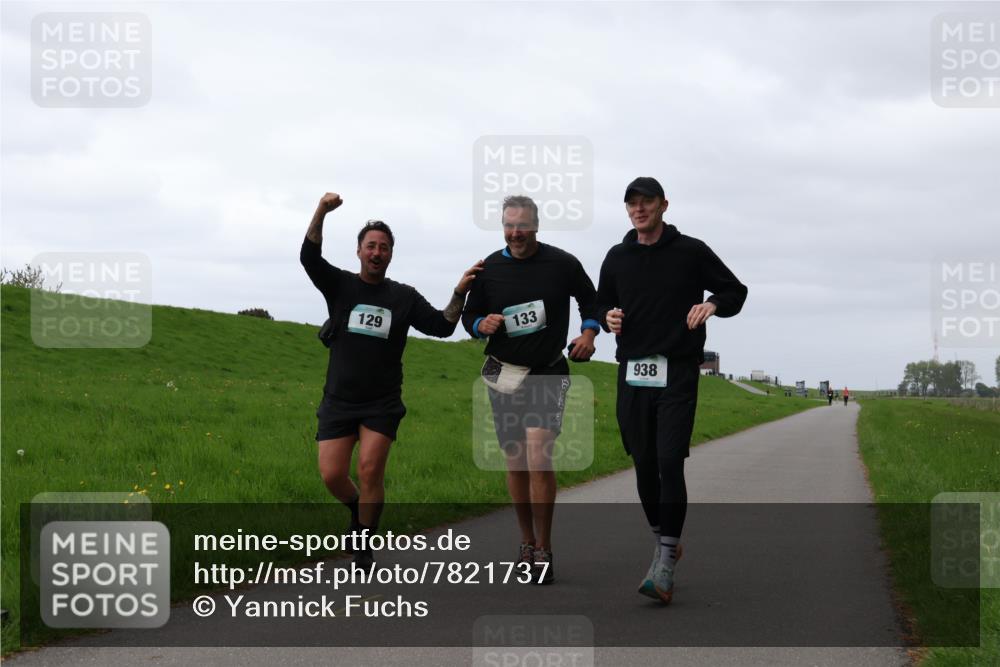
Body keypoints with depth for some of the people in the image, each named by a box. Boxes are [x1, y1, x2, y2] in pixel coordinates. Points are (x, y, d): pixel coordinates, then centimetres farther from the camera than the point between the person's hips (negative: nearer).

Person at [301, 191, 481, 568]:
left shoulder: (404, 297, 6)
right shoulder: (340, 286, 3)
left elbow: (441, 326, 4)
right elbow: (309, 257, -12)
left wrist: (460, 293, -12)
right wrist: (321, 213, -27)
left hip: (382, 404, 0)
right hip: (339, 401, 1)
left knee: (370, 472, -13)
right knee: (332, 476, -7)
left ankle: (363, 546, 2)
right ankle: (357, 509, 27)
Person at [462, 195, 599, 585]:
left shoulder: (563, 264, -4)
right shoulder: (489, 268, 2)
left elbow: (590, 301, 12)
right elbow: (469, 316, 10)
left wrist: (588, 333, -5)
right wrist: (481, 325, -12)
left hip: (548, 375, -3)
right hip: (503, 375, 3)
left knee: (539, 459, -16)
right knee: (515, 463, 10)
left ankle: (544, 550, -7)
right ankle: (527, 542, 25)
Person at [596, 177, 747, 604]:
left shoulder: (691, 252, 2)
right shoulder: (617, 258, 12)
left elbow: (736, 291, 10)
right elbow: (599, 304, 24)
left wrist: (712, 304, -12)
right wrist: (607, 317, 0)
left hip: (677, 374, -4)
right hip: (633, 374, 4)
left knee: (670, 464, -14)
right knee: (644, 465, 7)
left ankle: (665, 568, -16)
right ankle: (663, 543, 27)